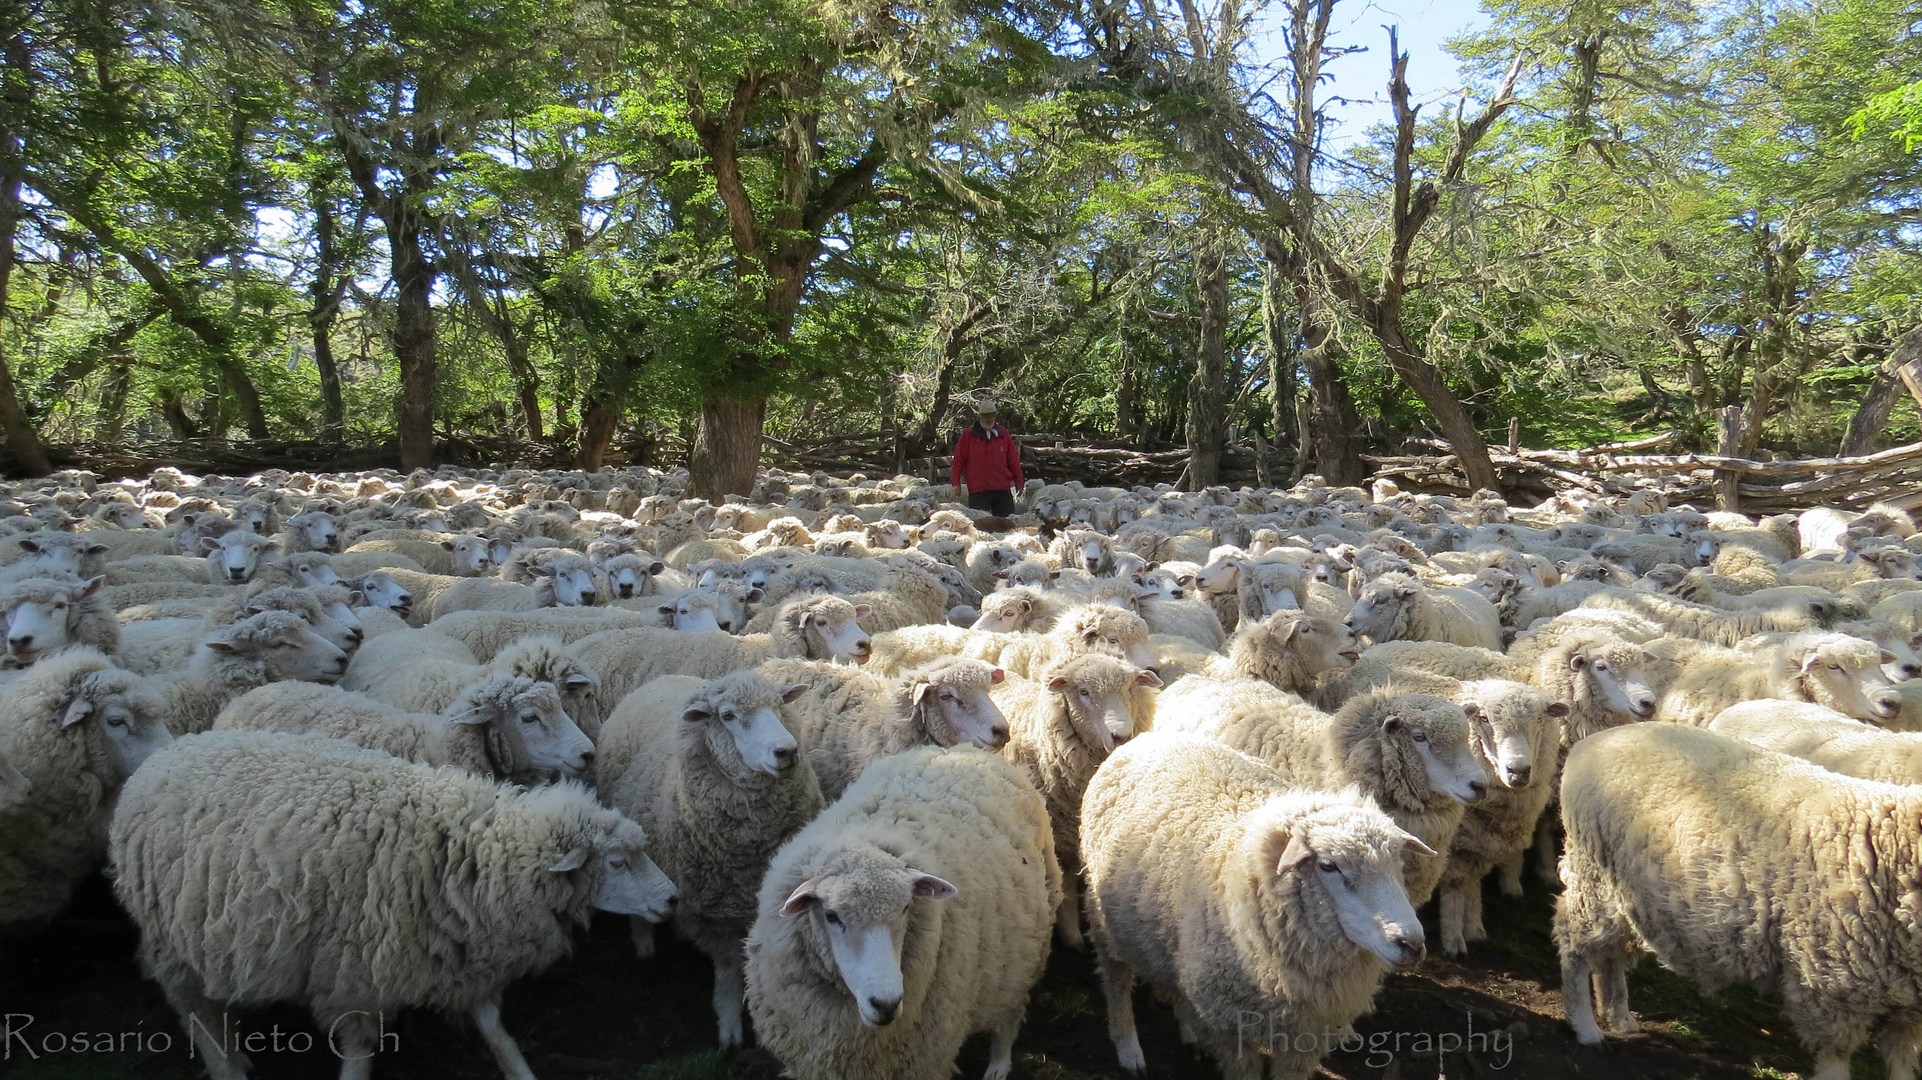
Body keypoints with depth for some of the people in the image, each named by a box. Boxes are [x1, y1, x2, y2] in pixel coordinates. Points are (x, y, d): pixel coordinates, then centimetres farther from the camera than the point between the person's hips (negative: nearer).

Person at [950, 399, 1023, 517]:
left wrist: (1019, 483, 11)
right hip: (977, 491, -2)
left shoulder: (1004, 434, 10)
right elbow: (958, 460, 6)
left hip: (1002, 489, 2)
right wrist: (956, 483, -1)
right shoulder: (968, 436, 5)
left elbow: (1013, 461, 13)